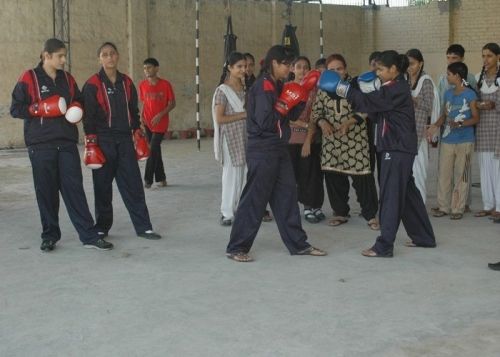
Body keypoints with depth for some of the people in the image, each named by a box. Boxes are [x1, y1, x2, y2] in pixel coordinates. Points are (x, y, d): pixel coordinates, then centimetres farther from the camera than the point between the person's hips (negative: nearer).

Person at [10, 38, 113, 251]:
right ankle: (50, 236, 16)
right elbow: (15, 109, -1)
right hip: (41, 145, -3)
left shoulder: (68, 79, 13)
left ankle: (89, 236, -3)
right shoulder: (29, 78, 0)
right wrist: (41, 109, -14)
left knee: (75, 188, -2)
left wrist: (76, 109, 3)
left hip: (67, 143, 3)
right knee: (46, 191, 1)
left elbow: (79, 101, 25)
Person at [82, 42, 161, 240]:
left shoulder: (126, 82, 9)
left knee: (134, 185, 2)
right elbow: (88, 116, -6)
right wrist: (91, 144, -10)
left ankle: (143, 227, 6)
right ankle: (102, 227, 18)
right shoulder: (93, 84, -5)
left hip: (125, 140, 4)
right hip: (103, 141, -4)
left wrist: (139, 136, 13)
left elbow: (134, 111, 16)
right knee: (103, 186, 5)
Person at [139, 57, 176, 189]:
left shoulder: (165, 84, -8)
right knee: (155, 150, 9)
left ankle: (148, 180, -4)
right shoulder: (142, 85, 3)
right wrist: (142, 117, -3)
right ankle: (161, 178, 19)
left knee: (153, 150, -9)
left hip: (160, 123, -4)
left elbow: (172, 103, -5)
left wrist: (160, 115, -17)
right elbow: (144, 103, 13)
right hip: (148, 123, 4)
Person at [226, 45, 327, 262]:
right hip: (262, 151, -9)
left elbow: (292, 115, 14)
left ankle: (298, 244, 20)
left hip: (278, 150, 9)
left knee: (287, 195, 12)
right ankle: (236, 248, 7)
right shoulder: (263, 87, -16)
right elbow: (264, 122, -23)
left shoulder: (277, 86, 13)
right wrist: (285, 104, -15)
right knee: (254, 199, -3)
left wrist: (303, 96, 2)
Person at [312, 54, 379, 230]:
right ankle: (340, 212, 23)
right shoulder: (323, 88, 6)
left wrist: (348, 123, -21)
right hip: (332, 140, 4)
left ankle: (371, 214, 7)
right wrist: (323, 123, -12)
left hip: (355, 138, -4)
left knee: (362, 176, -5)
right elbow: (316, 111, 9)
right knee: (334, 176, 7)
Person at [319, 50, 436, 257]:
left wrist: (340, 87, -22)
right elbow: (377, 111, 12)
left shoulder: (397, 90, -15)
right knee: (407, 192, 17)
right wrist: (366, 89, 0)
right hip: (398, 148, 10)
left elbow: (368, 102, -23)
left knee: (390, 195, -10)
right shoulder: (395, 88, 16)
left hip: (398, 148, -10)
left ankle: (384, 246, -10)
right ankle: (424, 237, 27)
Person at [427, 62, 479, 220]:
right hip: (447, 140, 5)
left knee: (461, 175, 2)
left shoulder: (470, 94, -7)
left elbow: (476, 118, -6)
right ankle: (444, 206, 15)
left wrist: (460, 124, -22)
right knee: (443, 174, 5)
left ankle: (458, 208, 10)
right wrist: (436, 125, -4)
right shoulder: (448, 94, 10)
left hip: (464, 141, -5)